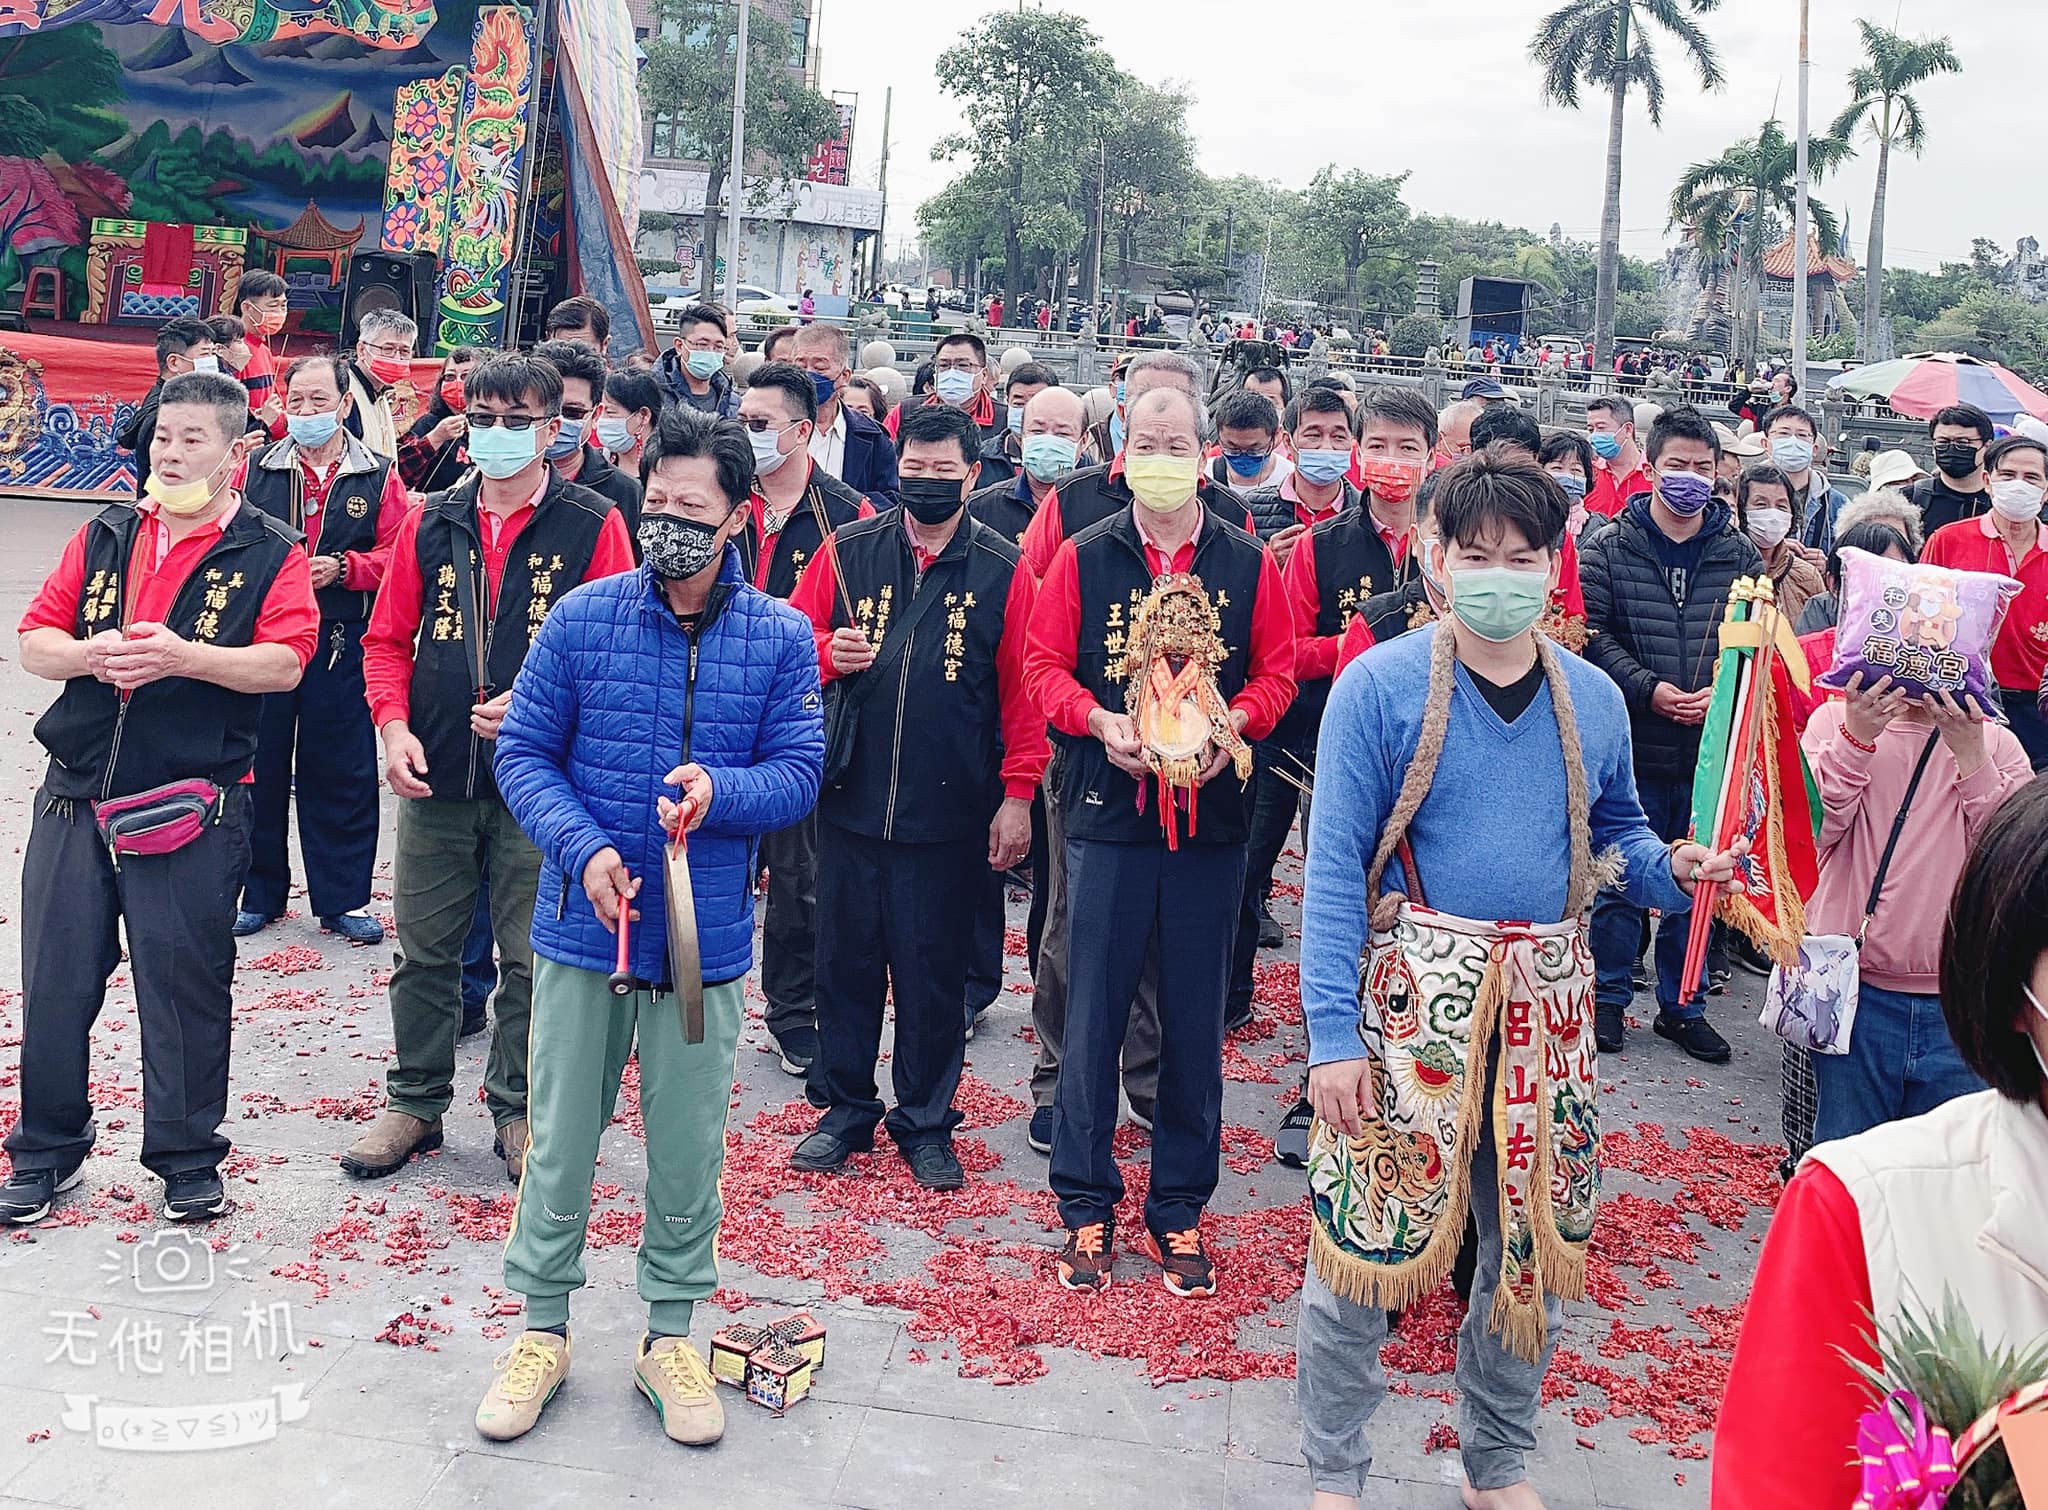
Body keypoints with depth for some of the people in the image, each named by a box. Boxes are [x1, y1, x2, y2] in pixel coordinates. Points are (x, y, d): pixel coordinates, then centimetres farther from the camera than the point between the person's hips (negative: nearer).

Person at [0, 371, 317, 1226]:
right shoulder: (105, 537, 13)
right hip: (74, 799, 4)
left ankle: (187, 1160, 19)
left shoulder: (271, 554, 1)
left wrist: (185, 657, -24)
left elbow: (285, 664, -12)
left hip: (191, 809, -4)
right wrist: (90, 654, -11)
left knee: (186, 987, 3)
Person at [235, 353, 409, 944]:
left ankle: (343, 900, 16)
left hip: (342, 645, -1)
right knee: (259, 766, 7)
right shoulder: (256, 470, 7)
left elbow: (397, 556, -2)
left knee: (342, 771, 5)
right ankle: (258, 894, 21)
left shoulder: (378, 479, 4)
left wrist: (341, 568, -16)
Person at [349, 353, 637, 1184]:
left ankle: (519, 1109, 22)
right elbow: (388, 638, 11)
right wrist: (394, 724, -4)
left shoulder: (592, 525, -3)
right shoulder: (431, 522, 8)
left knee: (532, 956, 6)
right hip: (436, 775, 3)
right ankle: (414, 1100, 28)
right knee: (424, 949, 12)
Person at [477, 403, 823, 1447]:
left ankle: (671, 1334, 29)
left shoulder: (780, 637, -2)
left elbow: (799, 773, -2)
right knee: (561, 1137, 10)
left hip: (706, 937, 0)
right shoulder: (583, 618, -4)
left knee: (688, 1147, 11)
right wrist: (583, 850, -17)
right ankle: (542, 1328, 29)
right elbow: (523, 753, -1)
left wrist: (721, 789, -24)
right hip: (584, 924, 0)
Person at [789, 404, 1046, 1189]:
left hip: (948, 815, -2)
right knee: (846, 961, 12)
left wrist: (1017, 794, -6)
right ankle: (846, 1109, 28)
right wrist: (827, 653, -13)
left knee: (933, 971, 8)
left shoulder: (1003, 572, -1)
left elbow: (1022, 689, -3)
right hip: (851, 801, 2)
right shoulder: (847, 551, 3)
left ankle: (925, 1121, 24)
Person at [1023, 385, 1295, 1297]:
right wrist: (1099, 722, -15)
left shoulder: (1248, 565, 5)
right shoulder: (1084, 558, 3)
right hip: (1108, 811, -1)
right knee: (1093, 1008, 3)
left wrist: (1234, 723, -13)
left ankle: (1179, 1207, 20)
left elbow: (1276, 669, 6)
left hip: (1210, 815, 1)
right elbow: (1043, 666, 2)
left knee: (1195, 1017, 7)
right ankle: (1085, 1204, 17)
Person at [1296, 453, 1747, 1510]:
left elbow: (1615, 828, 19)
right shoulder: (1378, 686, -8)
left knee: (1535, 1240, 14)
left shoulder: (1593, 699, 6)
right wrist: (1332, 1033, -14)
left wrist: (1669, 867, -5)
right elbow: (1335, 867, -9)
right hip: (1408, 996, -4)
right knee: (1362, 1232, 0)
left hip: (1545, 1003, 5)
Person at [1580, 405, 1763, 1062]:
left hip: (1710, 747, 2)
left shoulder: (1741, 556, 5)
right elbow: (1592, 634, -7)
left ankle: (1682, 1005, 25)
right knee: (1619, 879, 6)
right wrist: (1649, 689, -17)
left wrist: (1723, 691, -14)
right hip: (1631, 742, -2)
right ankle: (1609, 997, 22)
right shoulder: (1610, 547, -1)